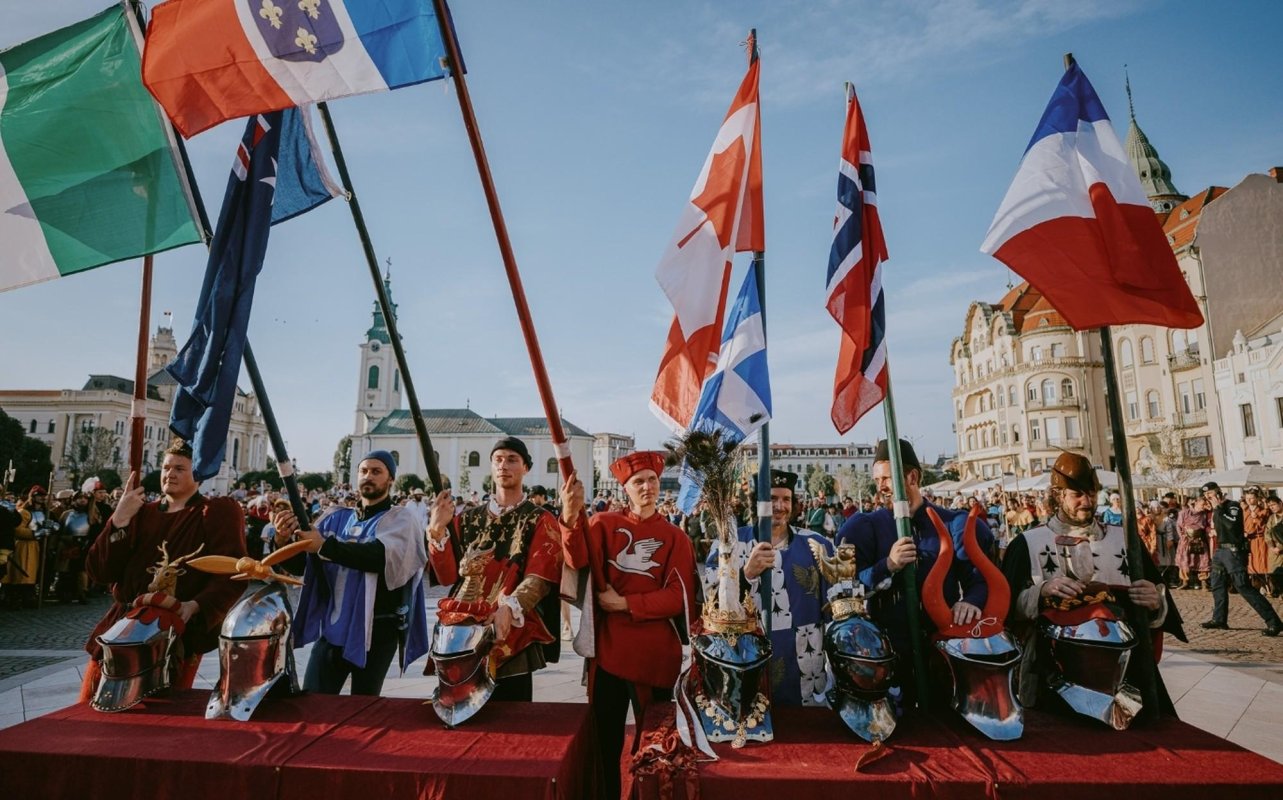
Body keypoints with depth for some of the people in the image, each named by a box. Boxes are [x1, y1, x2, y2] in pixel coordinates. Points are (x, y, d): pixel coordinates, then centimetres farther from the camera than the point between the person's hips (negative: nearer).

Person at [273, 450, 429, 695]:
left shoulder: (400, 520, -6)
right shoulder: (338, 519, 10)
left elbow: (383, 556, -25)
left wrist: (325, 546, -31)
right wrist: (284, 539, -16)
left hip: (376, 630, -4)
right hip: (332, 626, 4)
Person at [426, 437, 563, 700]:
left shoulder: (541, 521, -2)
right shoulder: (468, 519, 10)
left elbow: (539, 578, -14)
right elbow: (447, 576, 1)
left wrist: (509, 609, -33)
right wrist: (438, 529, -14)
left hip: (512, 635, -3)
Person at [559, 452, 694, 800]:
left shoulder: (675, 537, 0)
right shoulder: (605, 523, 0)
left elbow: (679, 597, -7)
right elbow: (579, 562, -18)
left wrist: (625, 603, -15)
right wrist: (571, 517, -36)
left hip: (655, 652, 0)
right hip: (608, 648, 0)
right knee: (606, 737, 13)